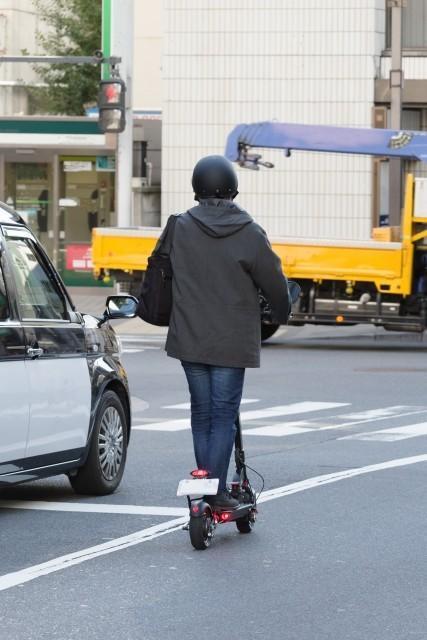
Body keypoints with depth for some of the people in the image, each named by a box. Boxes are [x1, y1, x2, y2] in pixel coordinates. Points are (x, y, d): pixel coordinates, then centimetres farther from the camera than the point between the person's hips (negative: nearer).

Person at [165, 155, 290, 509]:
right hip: (233, 343, -3)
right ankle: (216, 491, -3)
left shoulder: (180, 229, -2)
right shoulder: (249, 234, -8)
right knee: (224, 414, 1)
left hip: (190, 340, 3)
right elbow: (274, 281, -2)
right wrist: (282, 314, 19)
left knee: (201, 413, 12)